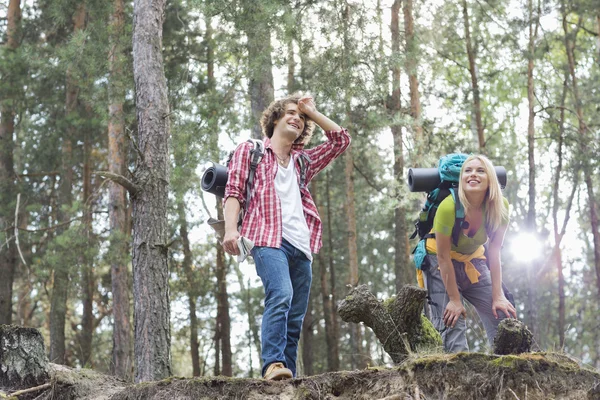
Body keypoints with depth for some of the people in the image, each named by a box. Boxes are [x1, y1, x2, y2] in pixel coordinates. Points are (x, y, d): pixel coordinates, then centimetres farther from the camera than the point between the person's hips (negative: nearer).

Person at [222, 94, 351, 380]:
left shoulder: (303, 161, 30)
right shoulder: (250, 150, 17)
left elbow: (341, 140, 30)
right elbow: (234, 190, 5)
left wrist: (311, 111, 26)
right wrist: (230, 228, -11)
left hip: (301, 247, 6)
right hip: (269, 239, -6)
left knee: (295, 319, -1)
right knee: (280, 296, -29)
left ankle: (288, 374, -2)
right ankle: (273, 364, -36)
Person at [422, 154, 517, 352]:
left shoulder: (499, 206, -18)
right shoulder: (449, 207, -30)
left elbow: (494, 254, -13)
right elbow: (444, 257, -23)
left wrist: (497, 297, -16)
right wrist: (454, 300, -20)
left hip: (473, 262, 5)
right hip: (441, 264, -4)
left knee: (502, 314, -6)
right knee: (452, 322, -16)